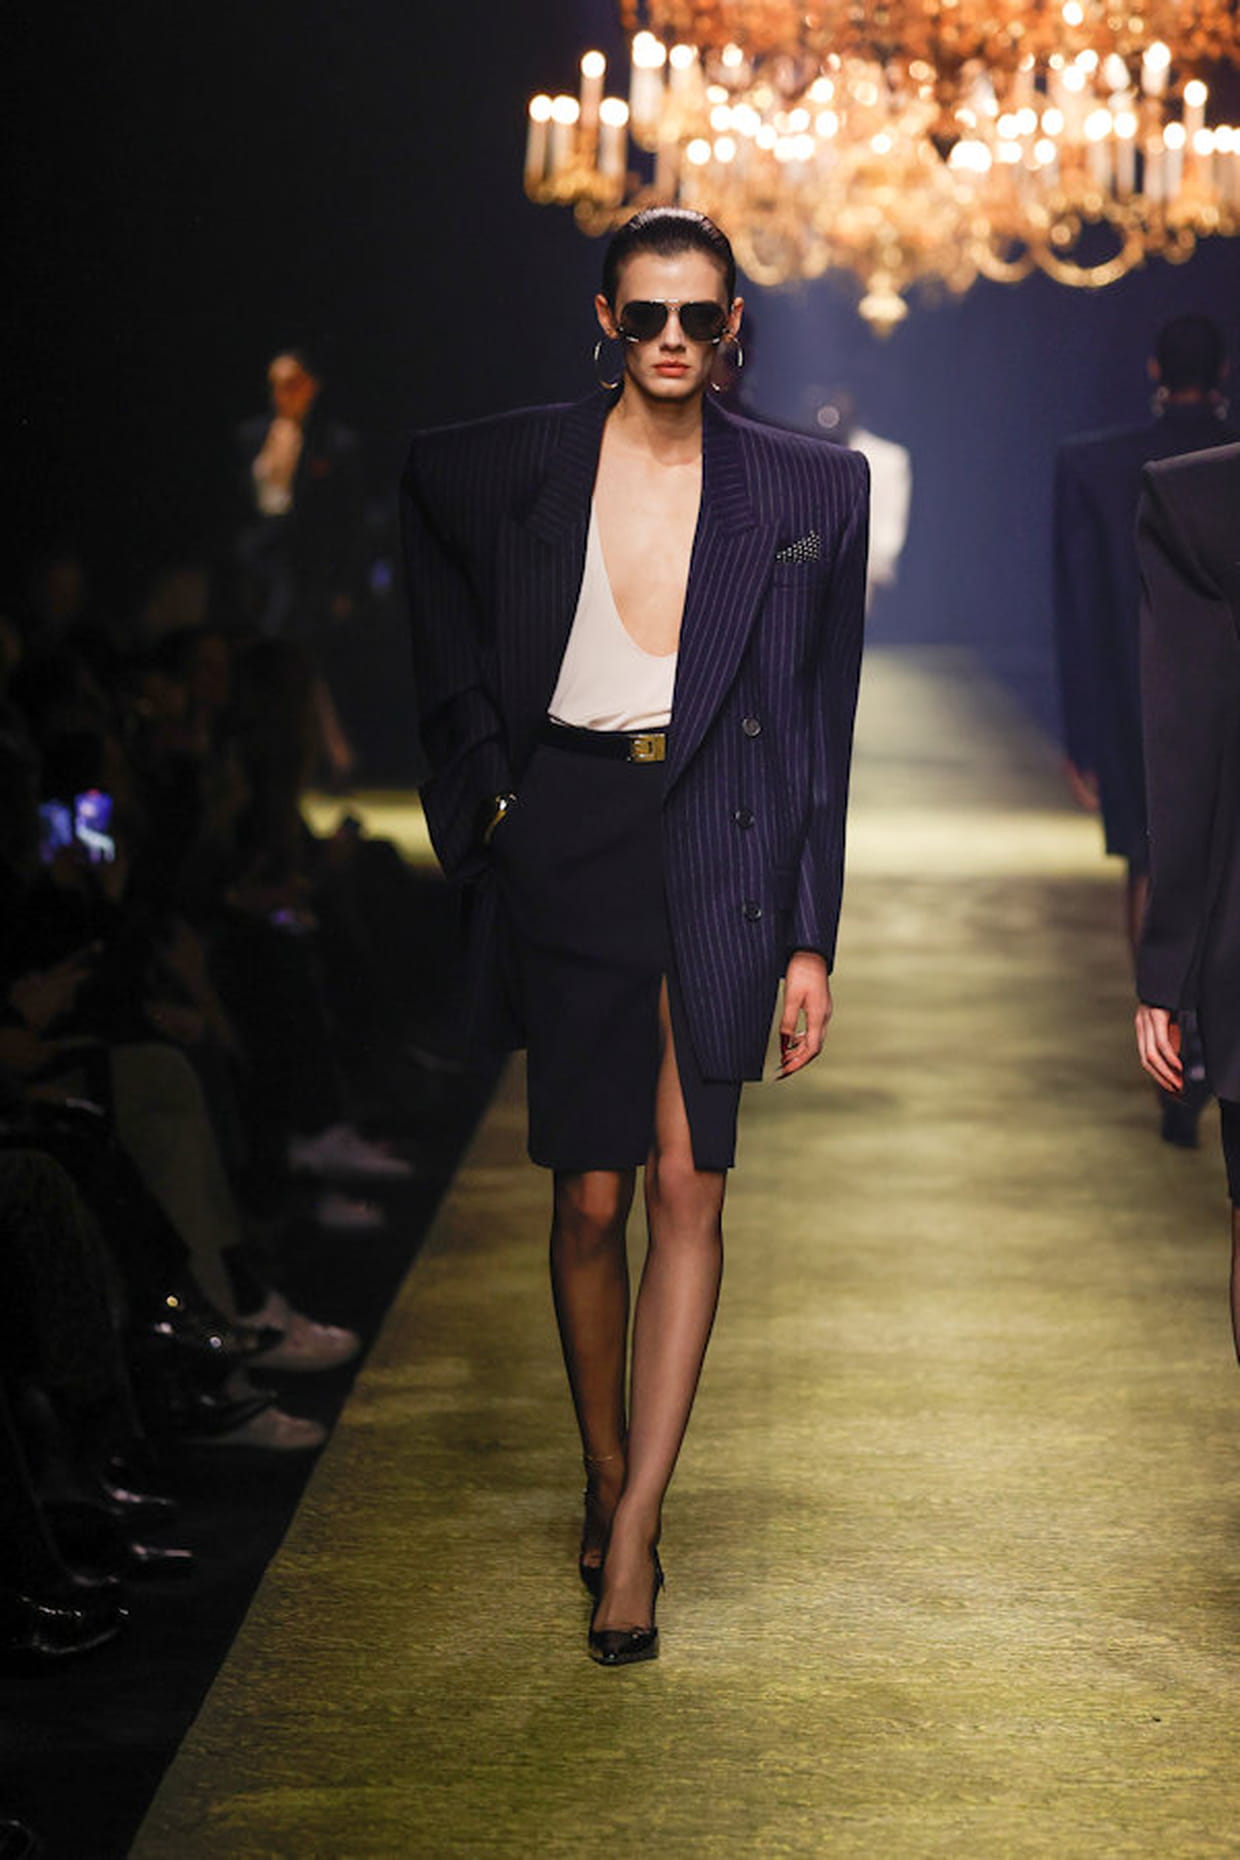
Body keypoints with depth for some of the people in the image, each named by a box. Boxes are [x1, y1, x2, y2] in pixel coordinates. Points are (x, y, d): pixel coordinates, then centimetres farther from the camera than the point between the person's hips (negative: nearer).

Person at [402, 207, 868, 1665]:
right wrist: (482, 786, 9)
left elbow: (821, 724, 4)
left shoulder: (806, 491, 2)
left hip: (718, 846, 0)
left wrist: (810, 939, 1)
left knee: (688, 1185, -8)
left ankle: (633, 1529, -4)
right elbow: (449, 645, 21)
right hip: (567, 842, 0)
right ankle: (606, 1477, 24)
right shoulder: (506, 473, 1)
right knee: (592, 1196, 3)